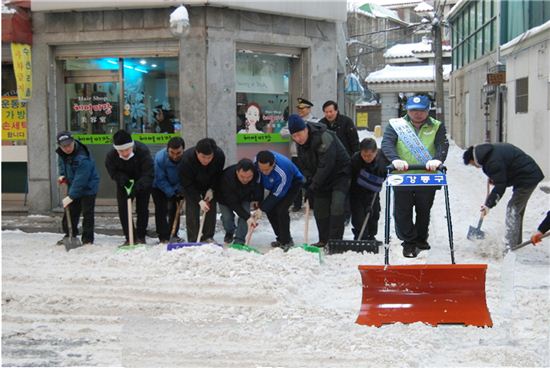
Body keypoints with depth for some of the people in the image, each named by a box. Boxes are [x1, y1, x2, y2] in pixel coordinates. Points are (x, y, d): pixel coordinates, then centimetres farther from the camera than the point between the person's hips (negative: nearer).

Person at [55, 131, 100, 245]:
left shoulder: (82, 158, -33)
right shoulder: (61, 153, -7)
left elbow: (80, 180, -33)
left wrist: (71, 196, -32)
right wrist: (62, 175, 2)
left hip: (88, 187, -8)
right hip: (72, 186, 8)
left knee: (87, 214, -4)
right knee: (69, 212, 13)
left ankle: (87, 239, 4)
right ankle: (69, 236, 26)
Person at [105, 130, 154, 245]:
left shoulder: (143, 151, -34)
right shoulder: (111, 155, -25)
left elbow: (148, 174, -33)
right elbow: (113, 172, -13)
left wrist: (136, 188, -44)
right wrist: (123, 180, -34)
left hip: (142, 183, -2)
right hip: (123, 184, 2)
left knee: (142, 208, -3)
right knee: (123, 209, -3)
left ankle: (140, 237, 10)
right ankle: (129, 238, 5)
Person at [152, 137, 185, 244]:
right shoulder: (160, 157, -34)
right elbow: (160, 179, -25)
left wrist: (179, 192, -25)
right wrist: (171, 194, -28)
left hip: (176, 188, 3)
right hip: (159, 187, -2)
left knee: (175, 210, 8)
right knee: (161, 210, -9)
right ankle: (163, 237, -5)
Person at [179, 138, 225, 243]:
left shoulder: (220, 156, -31)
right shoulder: (187, 158, -39)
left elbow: (218, 175, -10)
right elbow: (187, 184, -30)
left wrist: (211, 189, -20)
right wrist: (199, 200, -35)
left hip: (210, 187, 3)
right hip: (191, 186, -3)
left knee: (211, 209, 0)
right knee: (192, 211, -11)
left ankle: (208, 237, 11)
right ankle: (193, 241, -6)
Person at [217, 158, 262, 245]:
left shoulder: (257, 175, -34)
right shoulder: (227, 177, -44)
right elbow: (233, 203, -38)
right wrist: (248, 217, -42)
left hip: (244, 197, 2)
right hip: (226, 198, -2)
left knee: (245, 215, -17)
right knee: (227, 217, -13)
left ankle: (239, 240, -4)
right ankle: (229, 233, 20)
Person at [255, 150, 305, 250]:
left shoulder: (282, 173, -43)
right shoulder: (256, 161, -26)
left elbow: (277, 194, -30)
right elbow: (257, 181, -7)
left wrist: (261, 208, -24)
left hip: (293, 183, -7)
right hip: (275, 185, 7)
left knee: (281, 210, -20)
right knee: (270, 210, -1)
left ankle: (286, 241, -10)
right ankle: (281, 238, 14)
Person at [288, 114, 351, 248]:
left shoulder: (324, 137, -29)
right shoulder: (300, 144, -3)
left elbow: (326, 165, -32)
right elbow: (303, 166, 4)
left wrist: (313, 186, -29)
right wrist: (309, 183, -12)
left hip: (339, 174, -8)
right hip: (322, 179, 8)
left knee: (337, 206, -20)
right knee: (320, 209, 8)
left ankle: (335, 240, -16)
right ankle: (324, 240, 20)